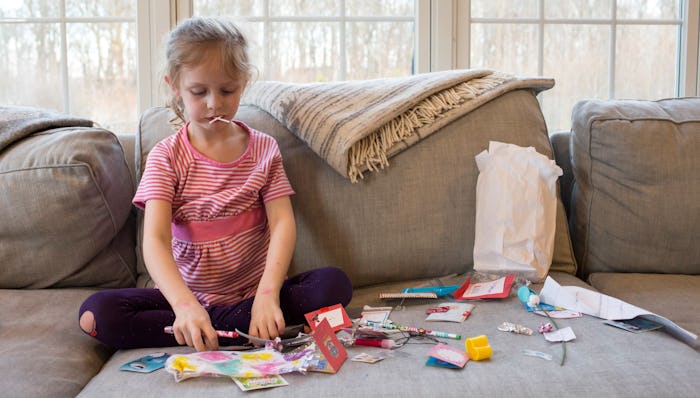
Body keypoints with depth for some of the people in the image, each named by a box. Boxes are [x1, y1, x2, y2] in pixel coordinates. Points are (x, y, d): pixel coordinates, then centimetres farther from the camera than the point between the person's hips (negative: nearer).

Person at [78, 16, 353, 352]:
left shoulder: (263, 149, 1)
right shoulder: (166, 157, -4)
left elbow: (283, 223, -10)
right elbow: (155, 241, -16)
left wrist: (268, 294, -29)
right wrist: (185, 305, -36)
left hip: (254, 291, 1)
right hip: (187, 293, -1)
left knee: (335, 284, -24)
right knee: (96, 313, -24)